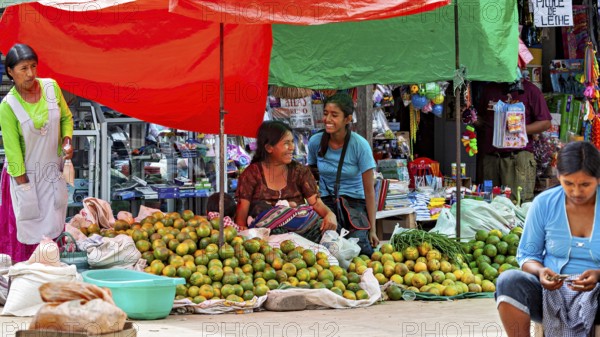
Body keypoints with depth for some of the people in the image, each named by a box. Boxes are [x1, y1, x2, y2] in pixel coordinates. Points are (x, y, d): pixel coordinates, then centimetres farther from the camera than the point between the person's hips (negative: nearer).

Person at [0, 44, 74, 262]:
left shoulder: (51, 87, -8)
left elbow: (66, 117, 9)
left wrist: (66, 140, -10)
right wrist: (23, 185, -14)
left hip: (52, 170, 4)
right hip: (24, 173, -4)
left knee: (51, 226, 12)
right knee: (26, 226, 2)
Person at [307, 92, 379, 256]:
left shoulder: (360, 145, -10)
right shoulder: (315, 142, -1)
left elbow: (369, 190, -8)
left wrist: (372, 229, -11)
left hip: (355, 203, -2)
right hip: (325, 202, 2)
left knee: (358, 240, -31)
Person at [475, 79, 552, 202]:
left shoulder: (530, 90, 2)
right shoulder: (488, 89, 18)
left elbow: (546, 123, -1)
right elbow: (480, 117, 30)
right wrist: (474, 120, 6)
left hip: (518, 156, -5)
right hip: (489, 157, 5)